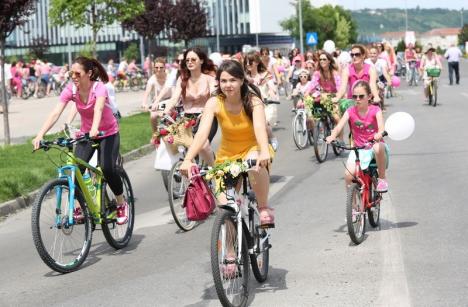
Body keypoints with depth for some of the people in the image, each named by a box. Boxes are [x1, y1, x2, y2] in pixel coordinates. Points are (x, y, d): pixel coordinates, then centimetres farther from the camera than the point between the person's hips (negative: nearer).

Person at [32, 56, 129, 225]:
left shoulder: (99, 88, -24)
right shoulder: (70, 90, -14)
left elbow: (98, 109, -44)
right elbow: (55, 113, -24)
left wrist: (94, 130, -64)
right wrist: (40, 135, -37)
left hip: (108, 133, -4)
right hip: (86, 133, 4)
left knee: (108, 169, -22)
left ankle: (122, 204, 3)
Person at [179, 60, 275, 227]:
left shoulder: (253, 101, -19)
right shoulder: (214, 103, -15)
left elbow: (260, 127, -36)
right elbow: (202, 133, -26)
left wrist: (265, 152, -56)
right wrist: (188, 159, -42)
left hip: (252, 148, -2)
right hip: (227, 154, 2)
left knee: (256, 164, -39)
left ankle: (264, 208, -17)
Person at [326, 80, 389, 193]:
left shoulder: (375, 110, -8)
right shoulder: (350, 111, -3)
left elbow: (381, 126, -25)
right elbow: (339, 126, -17)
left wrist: (379, 134, -50)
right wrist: (332, 136, -40)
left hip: (374, 145, -2)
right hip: (358, 149, 2)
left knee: (378, 148, -39)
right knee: (348, 175, -21)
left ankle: (382, 178, -14)